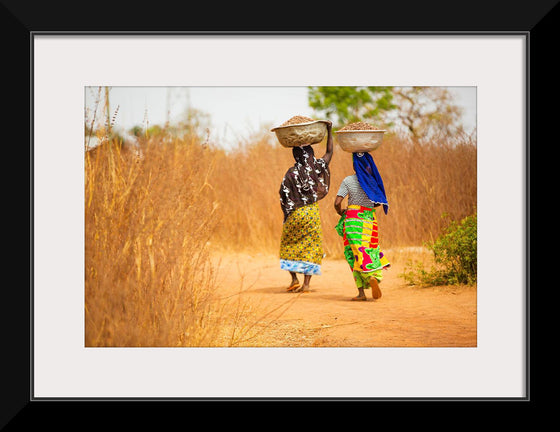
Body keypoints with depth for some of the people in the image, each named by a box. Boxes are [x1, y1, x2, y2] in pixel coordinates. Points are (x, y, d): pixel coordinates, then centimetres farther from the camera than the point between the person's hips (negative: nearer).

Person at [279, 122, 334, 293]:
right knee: (311, 246, 6)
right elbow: (329, 152, 13)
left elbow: (284, 198, -9)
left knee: (288, 246, 15)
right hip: (313, 212, 2)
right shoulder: (317, 168, -3)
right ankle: (306, 283, -1)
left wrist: (286, 215, 5)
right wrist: (329, 131, 19)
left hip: (294, 214, -1)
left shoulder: (291, 173, -9)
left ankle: (294, 279, 5)